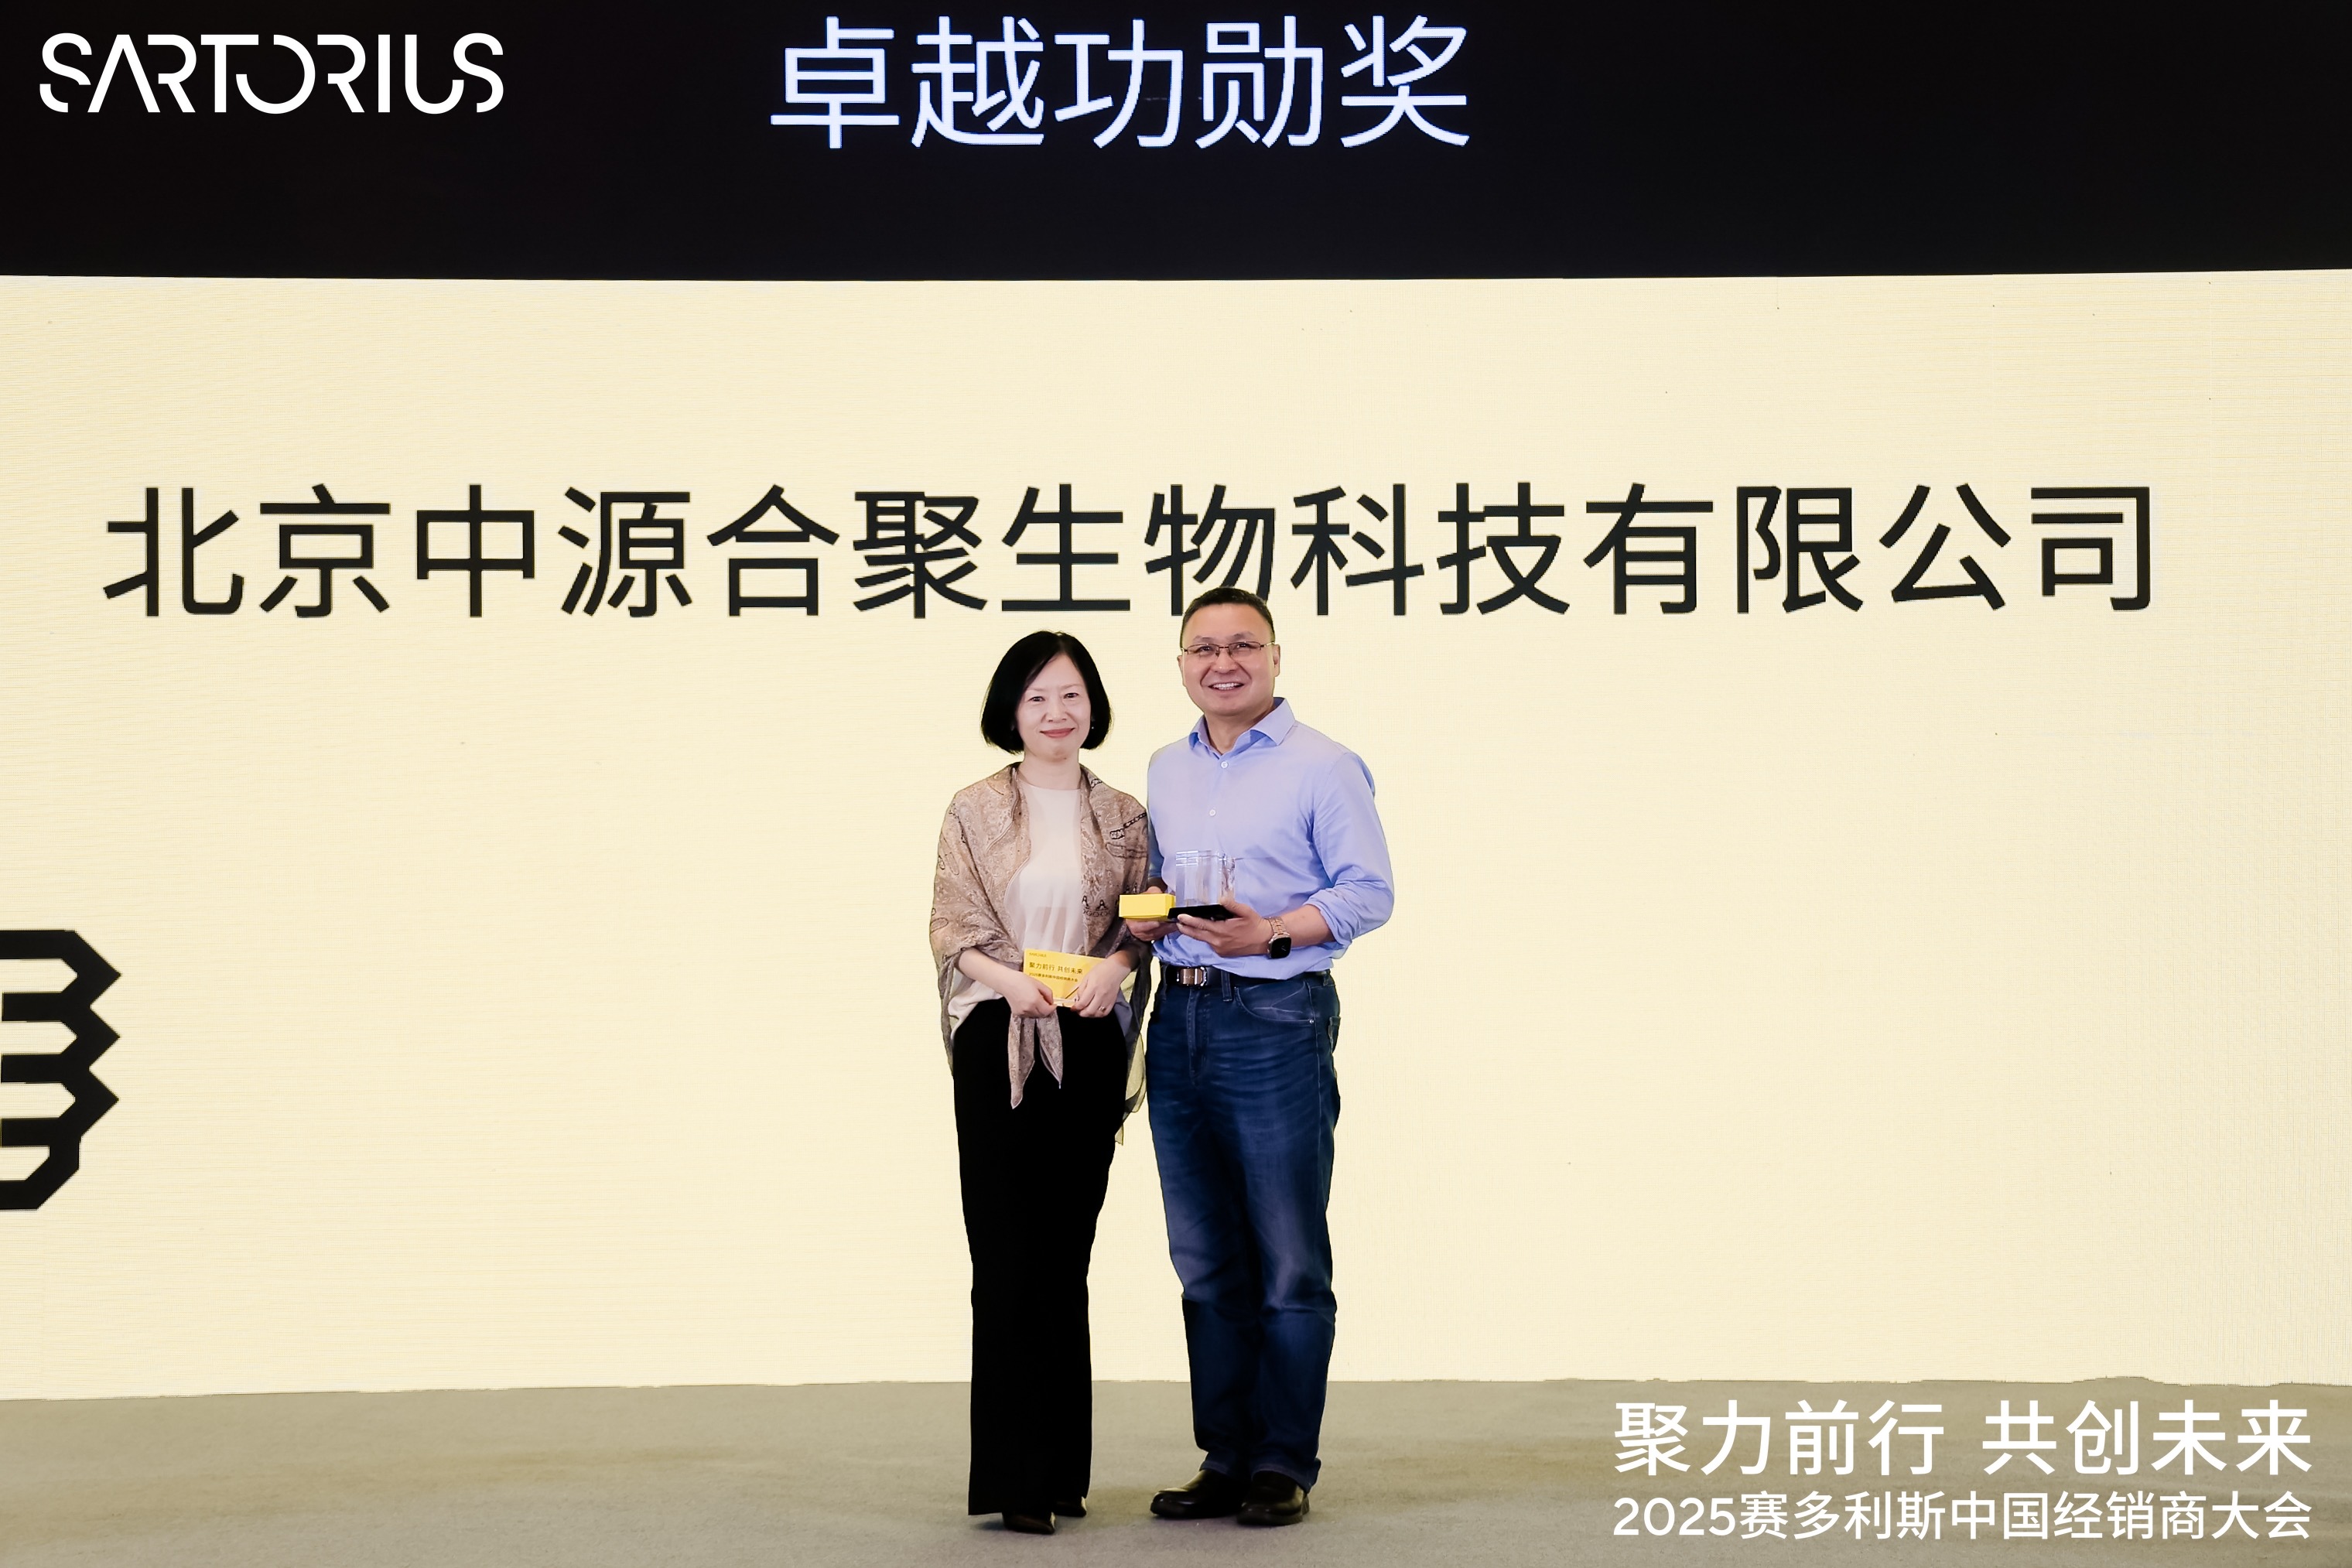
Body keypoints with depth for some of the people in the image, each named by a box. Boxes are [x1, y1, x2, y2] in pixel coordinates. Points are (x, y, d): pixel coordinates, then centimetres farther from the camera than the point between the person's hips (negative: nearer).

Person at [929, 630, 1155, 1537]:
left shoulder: (1121, 817, 9)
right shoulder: (974, 812, 2)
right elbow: (950, 930, 0)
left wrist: (1115, 963, -11)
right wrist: (1009, 981, -16)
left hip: (1090, 1047, 2)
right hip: (998, 1044, -2)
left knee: (1066, 1254, 8)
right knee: (1009, 1256, -5)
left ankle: (1060, 1469, 16)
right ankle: (1013, 1476, -3)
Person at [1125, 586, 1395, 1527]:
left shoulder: (1322, 767, -4)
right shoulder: (1165, 771, 15)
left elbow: (1369, 891, -8)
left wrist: (1272, 932, -20)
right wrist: (1141, 918, 2)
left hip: (1276, 1018, -6)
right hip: (1180, 1017, 6)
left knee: (1288, 1260, -2)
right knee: (1206, 1261, 10)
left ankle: (1284, 1466, 6)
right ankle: (1225, 1461, 18)